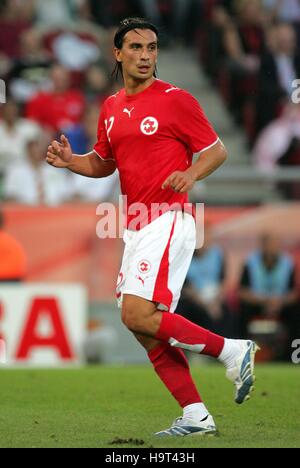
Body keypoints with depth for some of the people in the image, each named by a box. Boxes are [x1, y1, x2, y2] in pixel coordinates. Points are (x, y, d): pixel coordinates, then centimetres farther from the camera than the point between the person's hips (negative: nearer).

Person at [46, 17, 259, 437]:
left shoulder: (175, 100, -6)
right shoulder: (111, 108, 14)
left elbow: (216, 150, -2)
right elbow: (104, 163, 25)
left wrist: (190, 174, -22)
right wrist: (71, 160, 5)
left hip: (169, 220, -8)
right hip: (136, 226, 8)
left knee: (138, 314, -18)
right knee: (146, 328, 4)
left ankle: (232, 351, -7)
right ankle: (195, 417, 9)